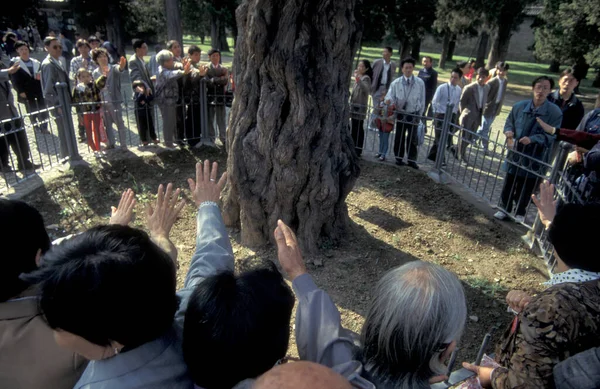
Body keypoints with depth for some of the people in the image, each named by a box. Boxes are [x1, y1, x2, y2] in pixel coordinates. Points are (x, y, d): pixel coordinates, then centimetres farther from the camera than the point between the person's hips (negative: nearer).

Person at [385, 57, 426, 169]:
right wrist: (389, 100, -32)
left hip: (413, 114, 0)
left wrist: (420, 114, 4)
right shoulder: (396, 83, -5)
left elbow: (422, 100, 3)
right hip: (401, 114, 0)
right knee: (399, 137, 10)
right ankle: (399, 158, 23)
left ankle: (412, 160, 14)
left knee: (412, 138, 5)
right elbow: (390, 96, -7)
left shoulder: (420, 83, -3)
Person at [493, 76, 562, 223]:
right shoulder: (519, 106, -3)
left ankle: (520, 213, 31)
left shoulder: (555, 112, -12)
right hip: (516, 152, 2)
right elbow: (509, 122, 11)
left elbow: (552, 135, -13)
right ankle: (504, 208, 31)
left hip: (535, 156, -2)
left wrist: (532, 139, -27)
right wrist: (508, 131, -12)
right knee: (509, 182, 13)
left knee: (526, 186, 12)